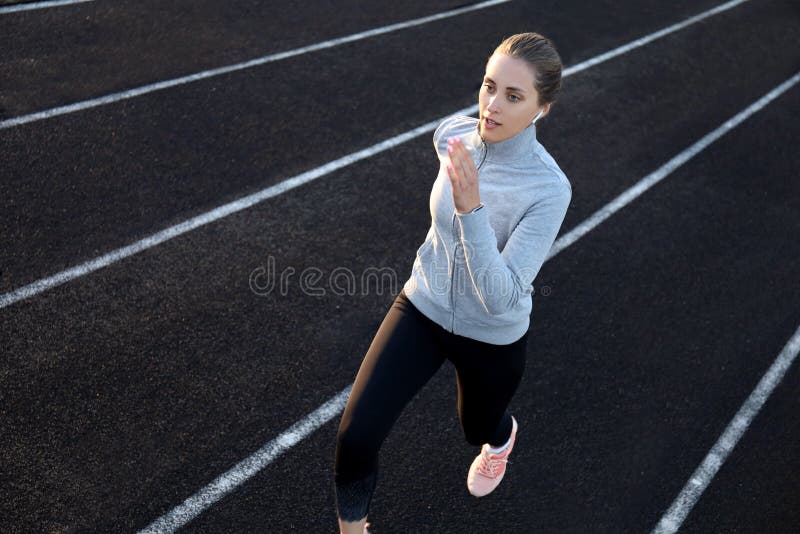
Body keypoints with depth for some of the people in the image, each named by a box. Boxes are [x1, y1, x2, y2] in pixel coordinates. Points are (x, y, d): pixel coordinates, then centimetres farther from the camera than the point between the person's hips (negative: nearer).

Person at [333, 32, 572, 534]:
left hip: (493, 337, -2)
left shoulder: (550, 190, -31)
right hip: (423, 308, 3)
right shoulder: (451, 133, -16)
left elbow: (500, 299, -35)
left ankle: (502, 437, 68)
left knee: (478, 427, 28)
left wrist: (471, 209, -45)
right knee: (356, 435, -8)